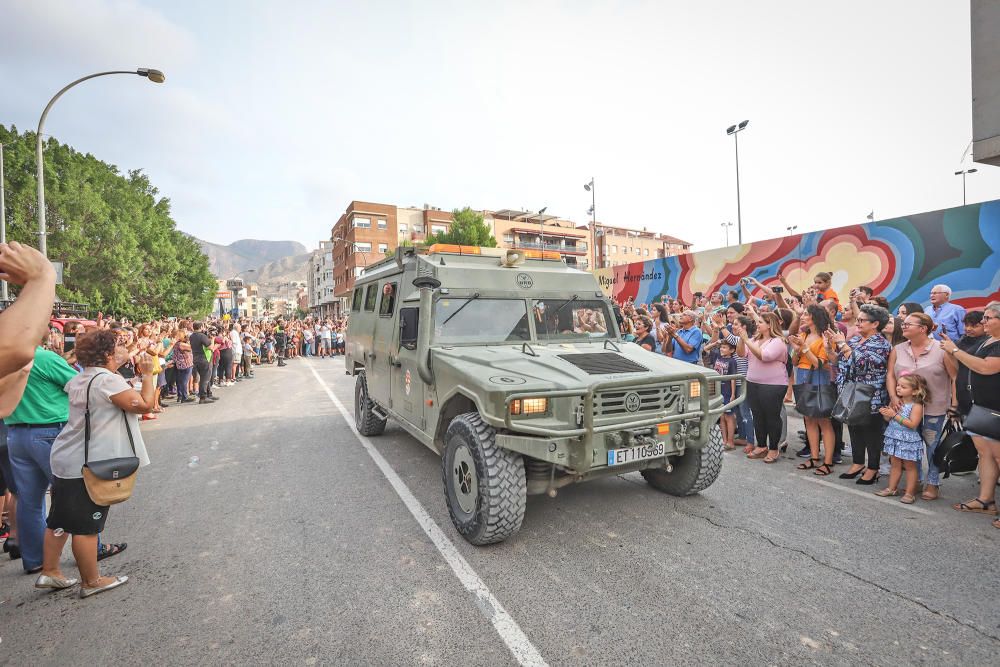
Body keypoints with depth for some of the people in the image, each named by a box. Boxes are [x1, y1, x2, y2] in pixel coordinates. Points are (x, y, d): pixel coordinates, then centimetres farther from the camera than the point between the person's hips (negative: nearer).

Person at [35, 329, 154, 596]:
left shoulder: (78, 380, 10)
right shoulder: (108, 379, -20)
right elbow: (145, 404, -22)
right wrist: (147, 374, -12)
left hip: (67, 459, 10)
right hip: (89, 464, -10)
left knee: (60, 519, 19)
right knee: (86, 525, 2)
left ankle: (49, 571, 30)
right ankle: (91, 581, 14)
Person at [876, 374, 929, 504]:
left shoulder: (916, 406, -13)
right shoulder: (896, 402, 4)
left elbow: (912, 424, -22)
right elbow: (888, 419, 9)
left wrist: (895, 415, -24)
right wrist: (885, 413, -12)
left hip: (908, 440, -6)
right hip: (894, 438, 6)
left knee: (910, 466, 7)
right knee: (895, 464, 13)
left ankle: (910, 493, 14)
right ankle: (892, 488, 22)